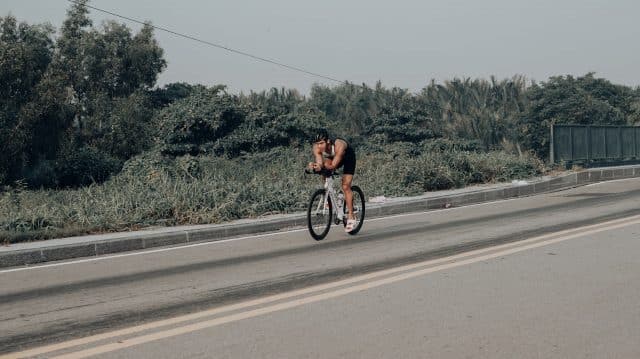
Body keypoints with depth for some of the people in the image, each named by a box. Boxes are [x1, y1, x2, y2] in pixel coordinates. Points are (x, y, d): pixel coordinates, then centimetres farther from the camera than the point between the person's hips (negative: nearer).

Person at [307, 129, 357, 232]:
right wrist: (314, 166, -57)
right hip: (332, 158, 5)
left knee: (345, 186, -14)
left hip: (348, 157, -5)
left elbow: (333, 166, -42)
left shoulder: (339, 145, -42)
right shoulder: (317, 147, -30)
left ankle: (351, 217, -6)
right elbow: (320, 163, -35)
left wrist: (322, 166, -60)